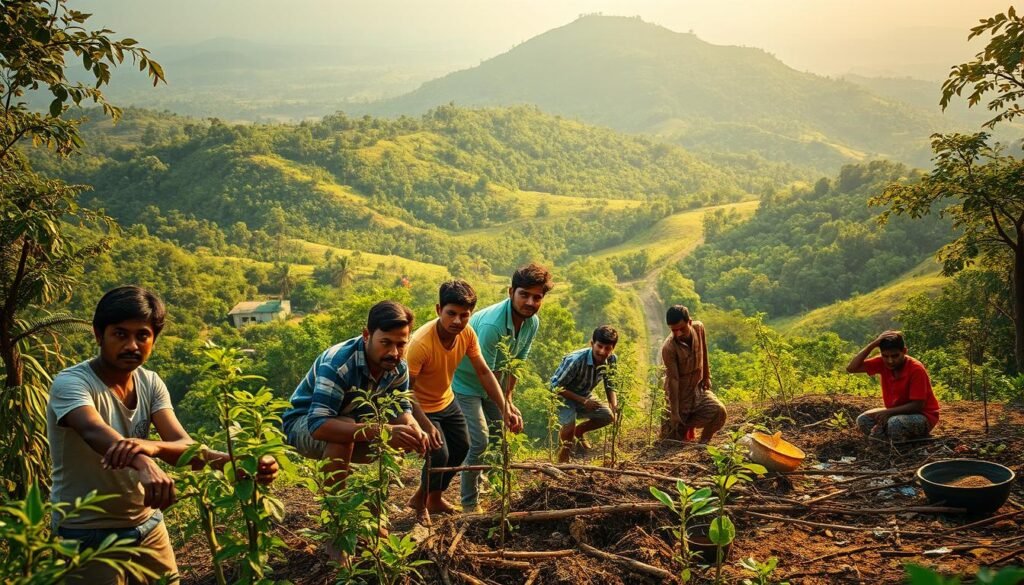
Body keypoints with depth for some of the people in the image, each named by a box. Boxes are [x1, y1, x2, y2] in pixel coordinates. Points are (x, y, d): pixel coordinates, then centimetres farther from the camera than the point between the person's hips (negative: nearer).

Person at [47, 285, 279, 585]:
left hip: (147, 523, 5)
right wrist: (143, 463, -61)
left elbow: (184, 445, -16)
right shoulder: (71, 383, -19)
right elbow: (95, 432, -41)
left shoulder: (150, 383, -2)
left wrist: (236, 461, -38)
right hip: (88, 533, -5)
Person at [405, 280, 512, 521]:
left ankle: (435, 498, 37)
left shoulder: (467, 333, -17)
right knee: (440, 454, -17)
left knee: (462, 448, 15)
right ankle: (421, 501, 12)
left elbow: (484, 372, -8)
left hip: (447, 401, 7)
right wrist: (426, 426, -39)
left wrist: (504, 408, -16)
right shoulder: (421, 343, -37)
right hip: (421, 407, -7)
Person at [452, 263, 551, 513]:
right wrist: (507, 407, -26)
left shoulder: (532, 322, -11)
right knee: (480, 442, -12)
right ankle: (470, 503, 3)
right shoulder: (491, 324, -36)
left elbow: (515, 362, -1)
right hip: (465, 382, -8)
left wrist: (508, 399, -5)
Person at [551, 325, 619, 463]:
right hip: (563, 395, -7)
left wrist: (614, 405, -20)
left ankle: (578, 432, 24)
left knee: (608, 416, -1)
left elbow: (609, 385, 0)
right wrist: (583, 401, -31)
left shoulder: (612, 360, -16)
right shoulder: (575, 360, -34)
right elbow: (556, 386, -27)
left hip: (583, 396, 7)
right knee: (569, 425, -27)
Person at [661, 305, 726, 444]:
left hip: (698, 388, 5)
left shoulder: (699, 328, -13)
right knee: (675, 440, -3)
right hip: (679, 393, -4)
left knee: (719, 411, -20)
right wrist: (674, 413, -26)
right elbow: (673, 380, -27)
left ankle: (703, 443, 4)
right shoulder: (668, 348, -28)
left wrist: (707, 377, 9)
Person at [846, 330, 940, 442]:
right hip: (896, 414, 7)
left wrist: (887, 412, -28)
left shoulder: (916, 369, -23)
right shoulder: (882, 363, -8)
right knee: (862, 420, -12)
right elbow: (851, 368, -17)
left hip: (923, 416, -7)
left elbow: (917, 405, -22)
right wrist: (872, 344, -23)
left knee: (895, 423, -36)